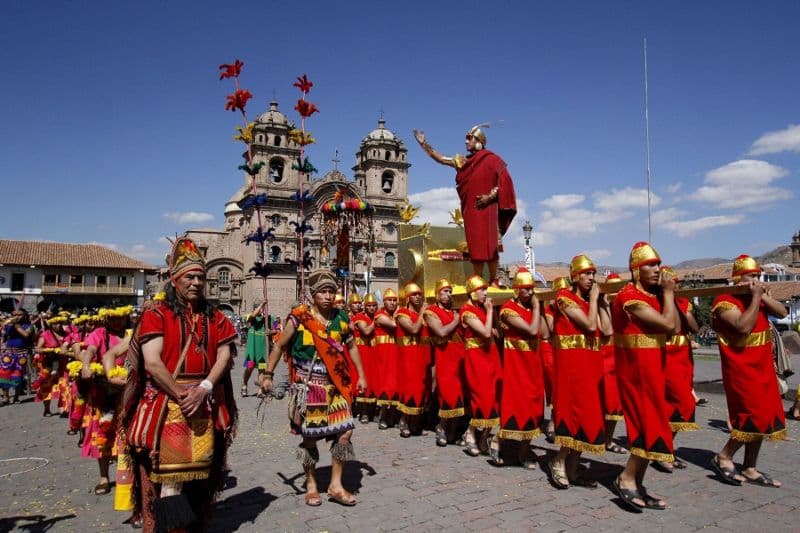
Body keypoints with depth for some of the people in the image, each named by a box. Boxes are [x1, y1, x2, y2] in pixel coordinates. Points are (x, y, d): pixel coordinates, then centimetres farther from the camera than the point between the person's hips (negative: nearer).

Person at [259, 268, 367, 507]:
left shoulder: (342, 317, 2)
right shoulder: (299, 317, -8)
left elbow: (351, 347, 14)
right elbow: (279, 346, 0)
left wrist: (361, 375, 12)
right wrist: (267, 375, -2)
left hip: (336, 386, 3)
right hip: (308, 387, -3)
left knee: (345, 432, 0)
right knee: (309, 436, 7)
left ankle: (336, 485, 17)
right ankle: (311, 485, 27)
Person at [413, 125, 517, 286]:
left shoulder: (492, 159, 0)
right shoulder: (463, 161, 15)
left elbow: (505, 181, -4)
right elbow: (441, 159, 18)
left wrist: (490, 197, -15)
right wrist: (423, 144, 14)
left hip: (487, 208, -5)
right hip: (470, 209, 5)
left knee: (489, 244, -9)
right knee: (474, 245, 2)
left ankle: (493, 280, -4)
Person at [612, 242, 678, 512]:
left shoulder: (654, 295, 11)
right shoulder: (629, 297, -18)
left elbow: (675, 328, 8)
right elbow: (667, 324, -22)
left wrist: (667, 295, 3)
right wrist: (668, 293, -9)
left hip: (652, 367, 9)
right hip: (637, 369, -9)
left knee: (649, 424, 10)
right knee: (653, 425, -7)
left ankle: (636, 484, 19)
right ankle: (627, 479, 3)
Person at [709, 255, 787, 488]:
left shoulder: (758, 297, 12)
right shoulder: (725, 301, -13)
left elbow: (782, 312, 1)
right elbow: (744, 326, -26)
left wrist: (763, 295, -10)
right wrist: (756, 298, -20)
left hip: (762, 366, 8)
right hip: (741, 367, -8)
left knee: (764, 415, 8)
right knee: (755, 416, -13)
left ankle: (749, 469, 15)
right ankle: (723, 458, 1)